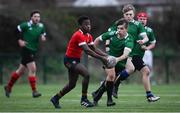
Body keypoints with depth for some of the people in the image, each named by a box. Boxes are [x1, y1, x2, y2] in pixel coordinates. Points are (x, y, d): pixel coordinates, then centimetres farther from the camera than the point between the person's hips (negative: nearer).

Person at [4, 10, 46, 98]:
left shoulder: (41, 26, 3)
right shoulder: (26, 25, -12)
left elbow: (43, 34, 17)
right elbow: (18, 30, 0)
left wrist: (43, 37, -6)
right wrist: (20, 40, -8)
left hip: (33, 51, 7)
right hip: (26, 49, -7)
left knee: (21, 71, 16)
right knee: (32, 69, -16)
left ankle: (8, 87, 31)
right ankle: (34, 91, -12)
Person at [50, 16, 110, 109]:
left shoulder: (88, 36, 6)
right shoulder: (79, 35, -24)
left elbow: (94, 49, 7)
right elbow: (87, 51, -32)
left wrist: (105, 55, -8)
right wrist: (101, 58, -34)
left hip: (75, 60, 10)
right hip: (70, 60, -10)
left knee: (72, 84, 15)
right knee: (86, 74, -25)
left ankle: (55, 98, 31)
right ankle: (84, 99, -15)